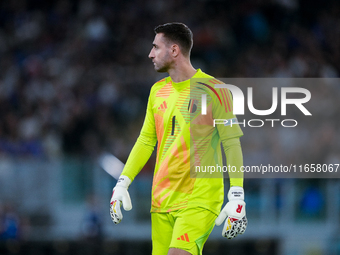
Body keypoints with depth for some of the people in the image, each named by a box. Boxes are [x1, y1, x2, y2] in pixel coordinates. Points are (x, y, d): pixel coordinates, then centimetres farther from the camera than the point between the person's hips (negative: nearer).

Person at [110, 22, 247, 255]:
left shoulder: (212, 90, -6)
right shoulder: (158, 91, 13)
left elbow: (232, 144, -7)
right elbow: (146, 140, 18)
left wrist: (237, 197, -14)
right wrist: (123, 183, 9)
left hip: (200, 199, -6)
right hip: (162, 199, 6)